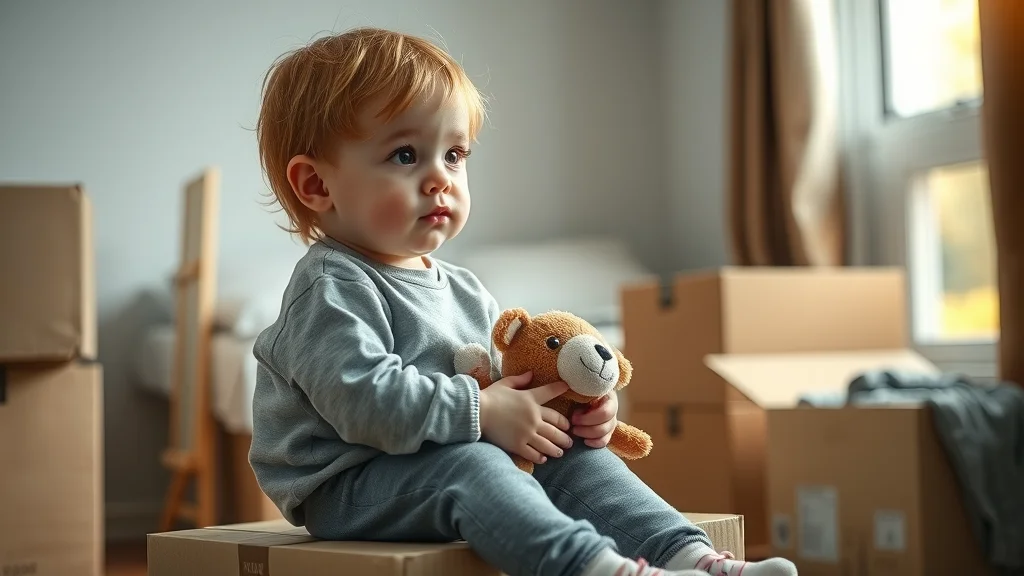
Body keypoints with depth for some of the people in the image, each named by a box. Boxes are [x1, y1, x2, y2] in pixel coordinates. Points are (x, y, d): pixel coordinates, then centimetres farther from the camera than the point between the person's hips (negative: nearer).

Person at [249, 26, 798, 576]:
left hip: (454, 466, 8)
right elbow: (363, 397, -26)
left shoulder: (463, 291, 15)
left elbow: (509, 385, 20)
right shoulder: (333, 288, -13)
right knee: (467, 466, -33)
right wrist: (481, 411, -24)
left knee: (575, 457, -6)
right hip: (349, 486, -8)